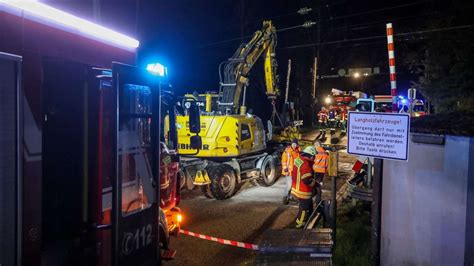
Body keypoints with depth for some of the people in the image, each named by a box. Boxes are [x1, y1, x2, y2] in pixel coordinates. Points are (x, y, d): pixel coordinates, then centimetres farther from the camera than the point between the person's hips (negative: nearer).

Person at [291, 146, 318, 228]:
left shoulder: (298, 159, 2)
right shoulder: (305, 164, -28)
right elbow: (307, 180, -29)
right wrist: (315, 183, -11)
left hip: (297, 187, 9)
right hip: (303, 191, -9)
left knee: (309, 205, 25)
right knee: (305, 207, 9)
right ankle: (300, 223, 24)